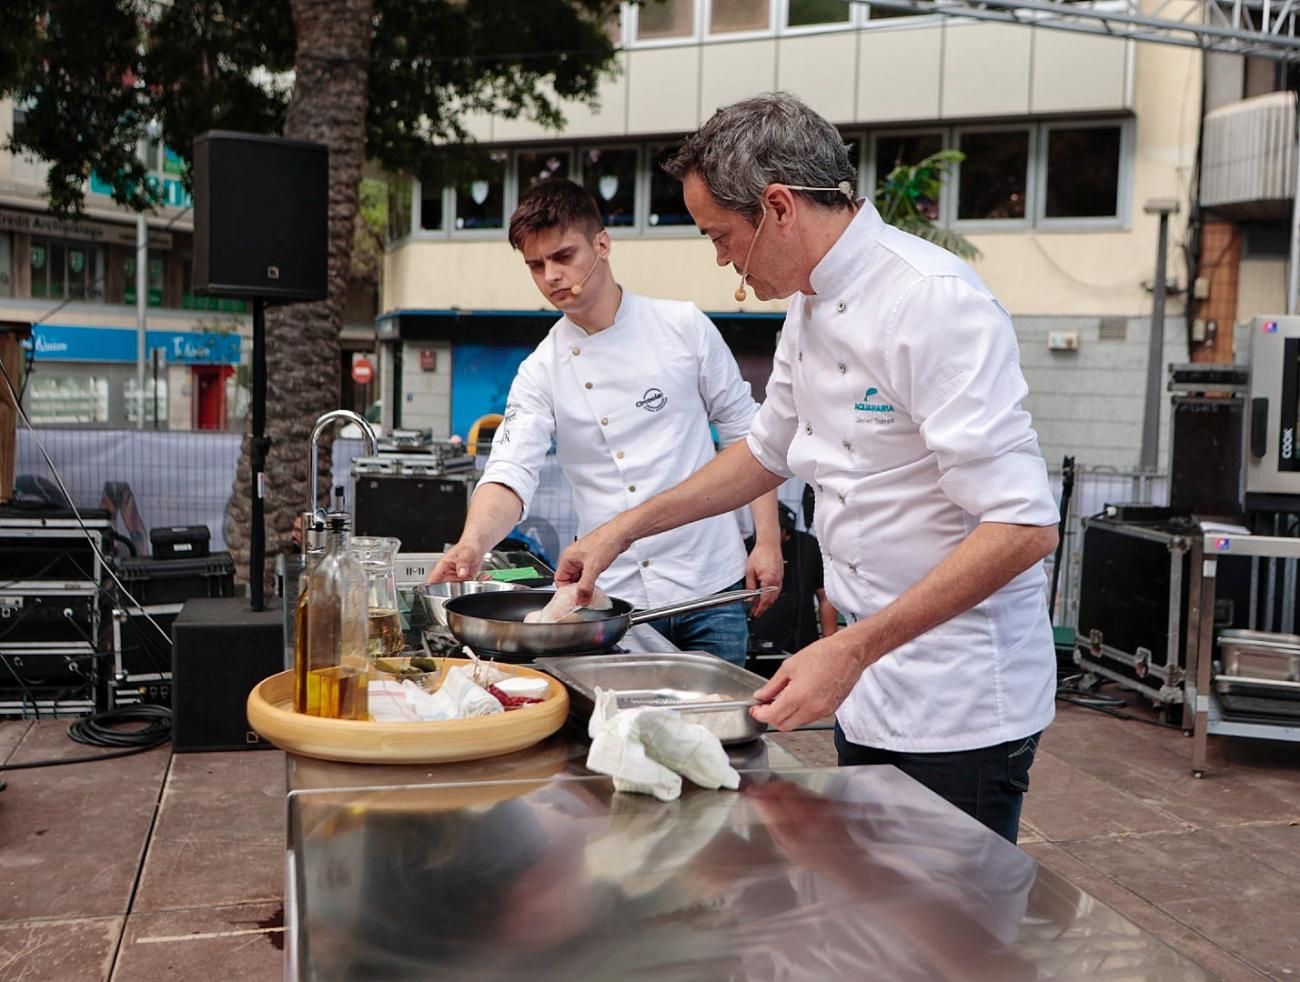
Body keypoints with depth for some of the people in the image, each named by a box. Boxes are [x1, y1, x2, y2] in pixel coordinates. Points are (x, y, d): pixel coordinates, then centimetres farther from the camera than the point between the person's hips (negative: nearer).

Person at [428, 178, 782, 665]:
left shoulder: (683, 326, -2)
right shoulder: (541, 372, 1)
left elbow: (745, 433, 3)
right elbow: (511, 472, -11)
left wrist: (768, 543, -2)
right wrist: (472, 543, -31)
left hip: (709, 587, -1)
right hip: (615, 598, 1)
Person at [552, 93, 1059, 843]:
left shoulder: (935, 303, -22)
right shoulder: (812, 308, 8)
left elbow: (1023, 527, -27)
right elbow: (771, 450, 23)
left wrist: (852, 649, -29)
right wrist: (625, 530, 19)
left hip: (962, 706, -9)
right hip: (870, 688, 9)